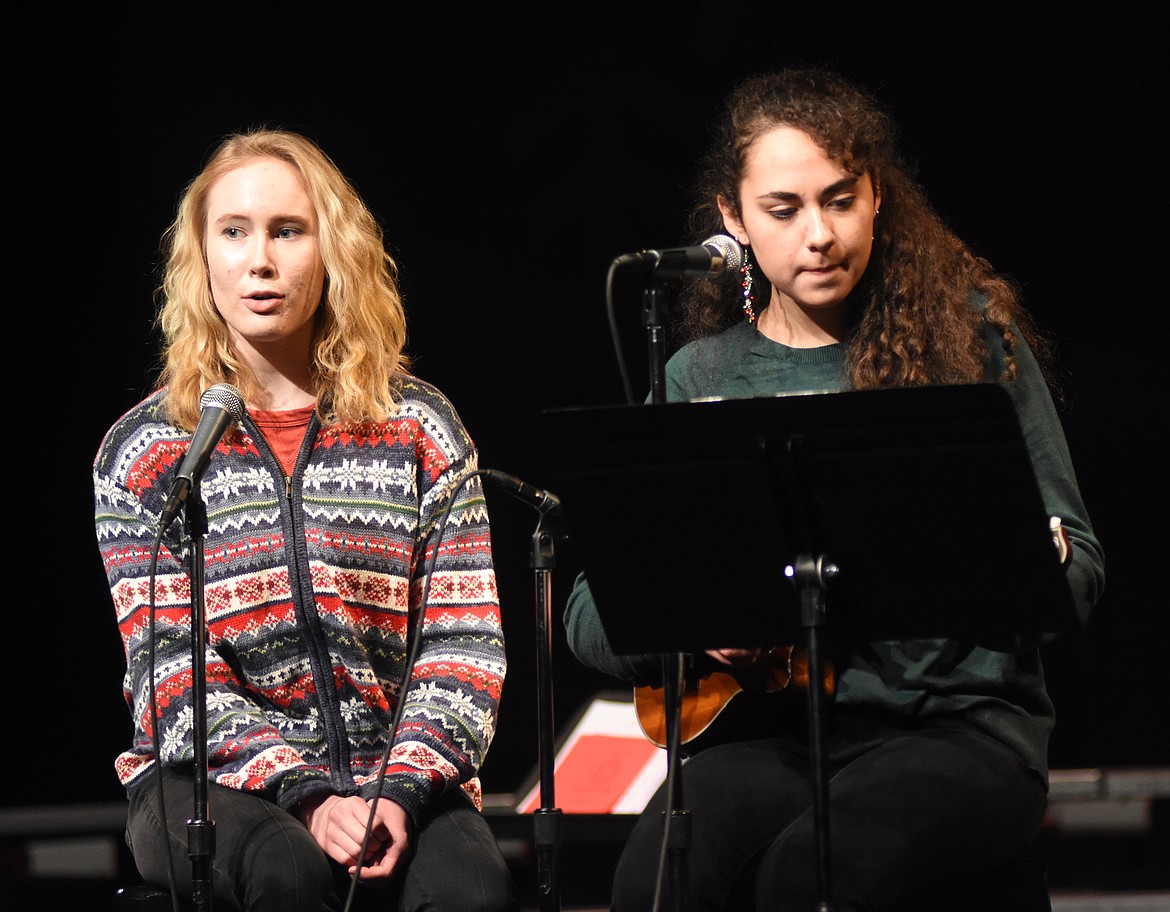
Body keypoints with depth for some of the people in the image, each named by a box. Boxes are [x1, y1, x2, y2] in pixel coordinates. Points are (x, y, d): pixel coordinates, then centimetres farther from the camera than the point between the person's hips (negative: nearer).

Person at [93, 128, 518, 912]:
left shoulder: (421, 429, 8)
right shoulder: (144, 451, 5)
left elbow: (465, 641, 2)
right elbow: (172, 671, -3)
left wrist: (400, 789, -16)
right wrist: (305, 794, -18)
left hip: (394, 770, 1)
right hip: (212, 778, -1)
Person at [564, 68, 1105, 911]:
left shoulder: (970, 337, 5)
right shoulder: (700, 379, 11)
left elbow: (1079, 566, 5)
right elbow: (591, 615, 11)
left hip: (959, 721, -2)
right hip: (770, 728, 2)